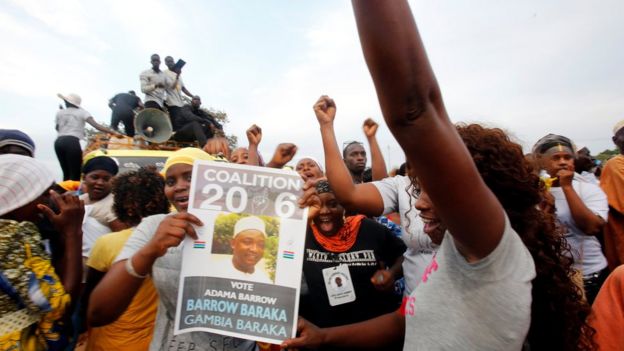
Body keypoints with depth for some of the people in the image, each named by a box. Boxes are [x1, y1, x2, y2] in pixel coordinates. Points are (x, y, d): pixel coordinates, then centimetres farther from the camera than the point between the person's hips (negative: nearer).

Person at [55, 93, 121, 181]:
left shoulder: (60, 112, 18)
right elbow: (96, 125, -9)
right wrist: (113, 132, -15)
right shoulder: (81, 112, 6)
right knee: (75, 174, -5)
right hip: (72, 142, -5)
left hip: (59, 142, 6)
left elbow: (57, 128, 30)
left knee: (66, 173, 15)